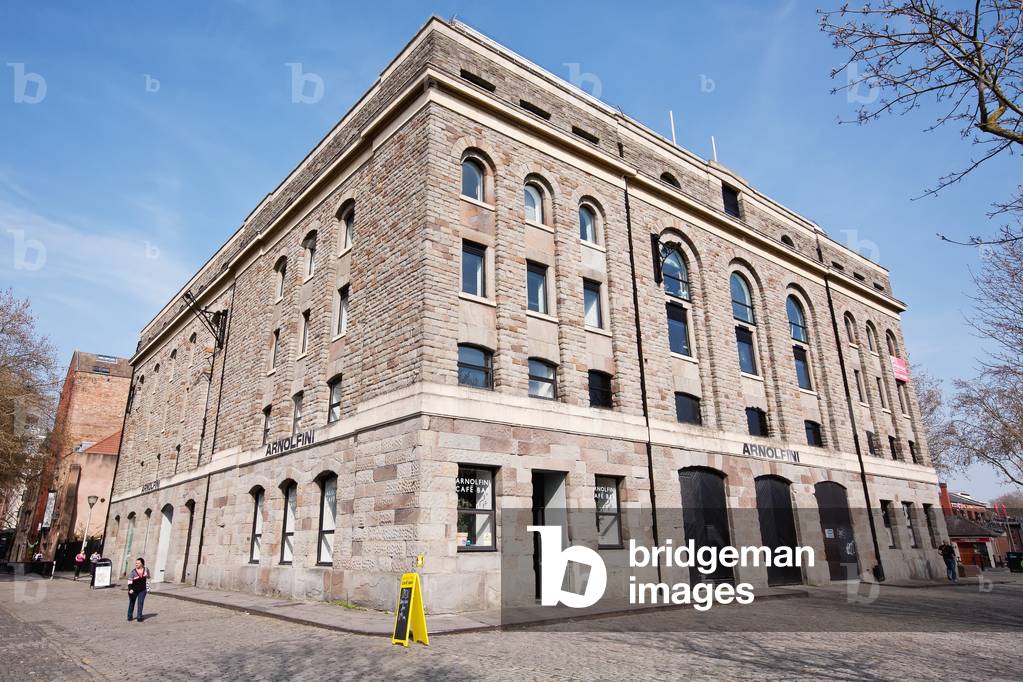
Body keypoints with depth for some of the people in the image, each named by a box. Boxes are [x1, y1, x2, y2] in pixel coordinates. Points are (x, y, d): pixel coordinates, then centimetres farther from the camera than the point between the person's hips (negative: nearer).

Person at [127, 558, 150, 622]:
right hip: (133, 590, -1)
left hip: (142, 590, 1)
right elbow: (130, 581, -15)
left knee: (140, 603, -4)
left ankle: (139, 617, 5)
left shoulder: (146, 570, -3)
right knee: (131, 603, 12)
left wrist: (148, 587, 14)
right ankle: (129, 617, 28)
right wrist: (130, 589, -27)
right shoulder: (133, 571, -13)